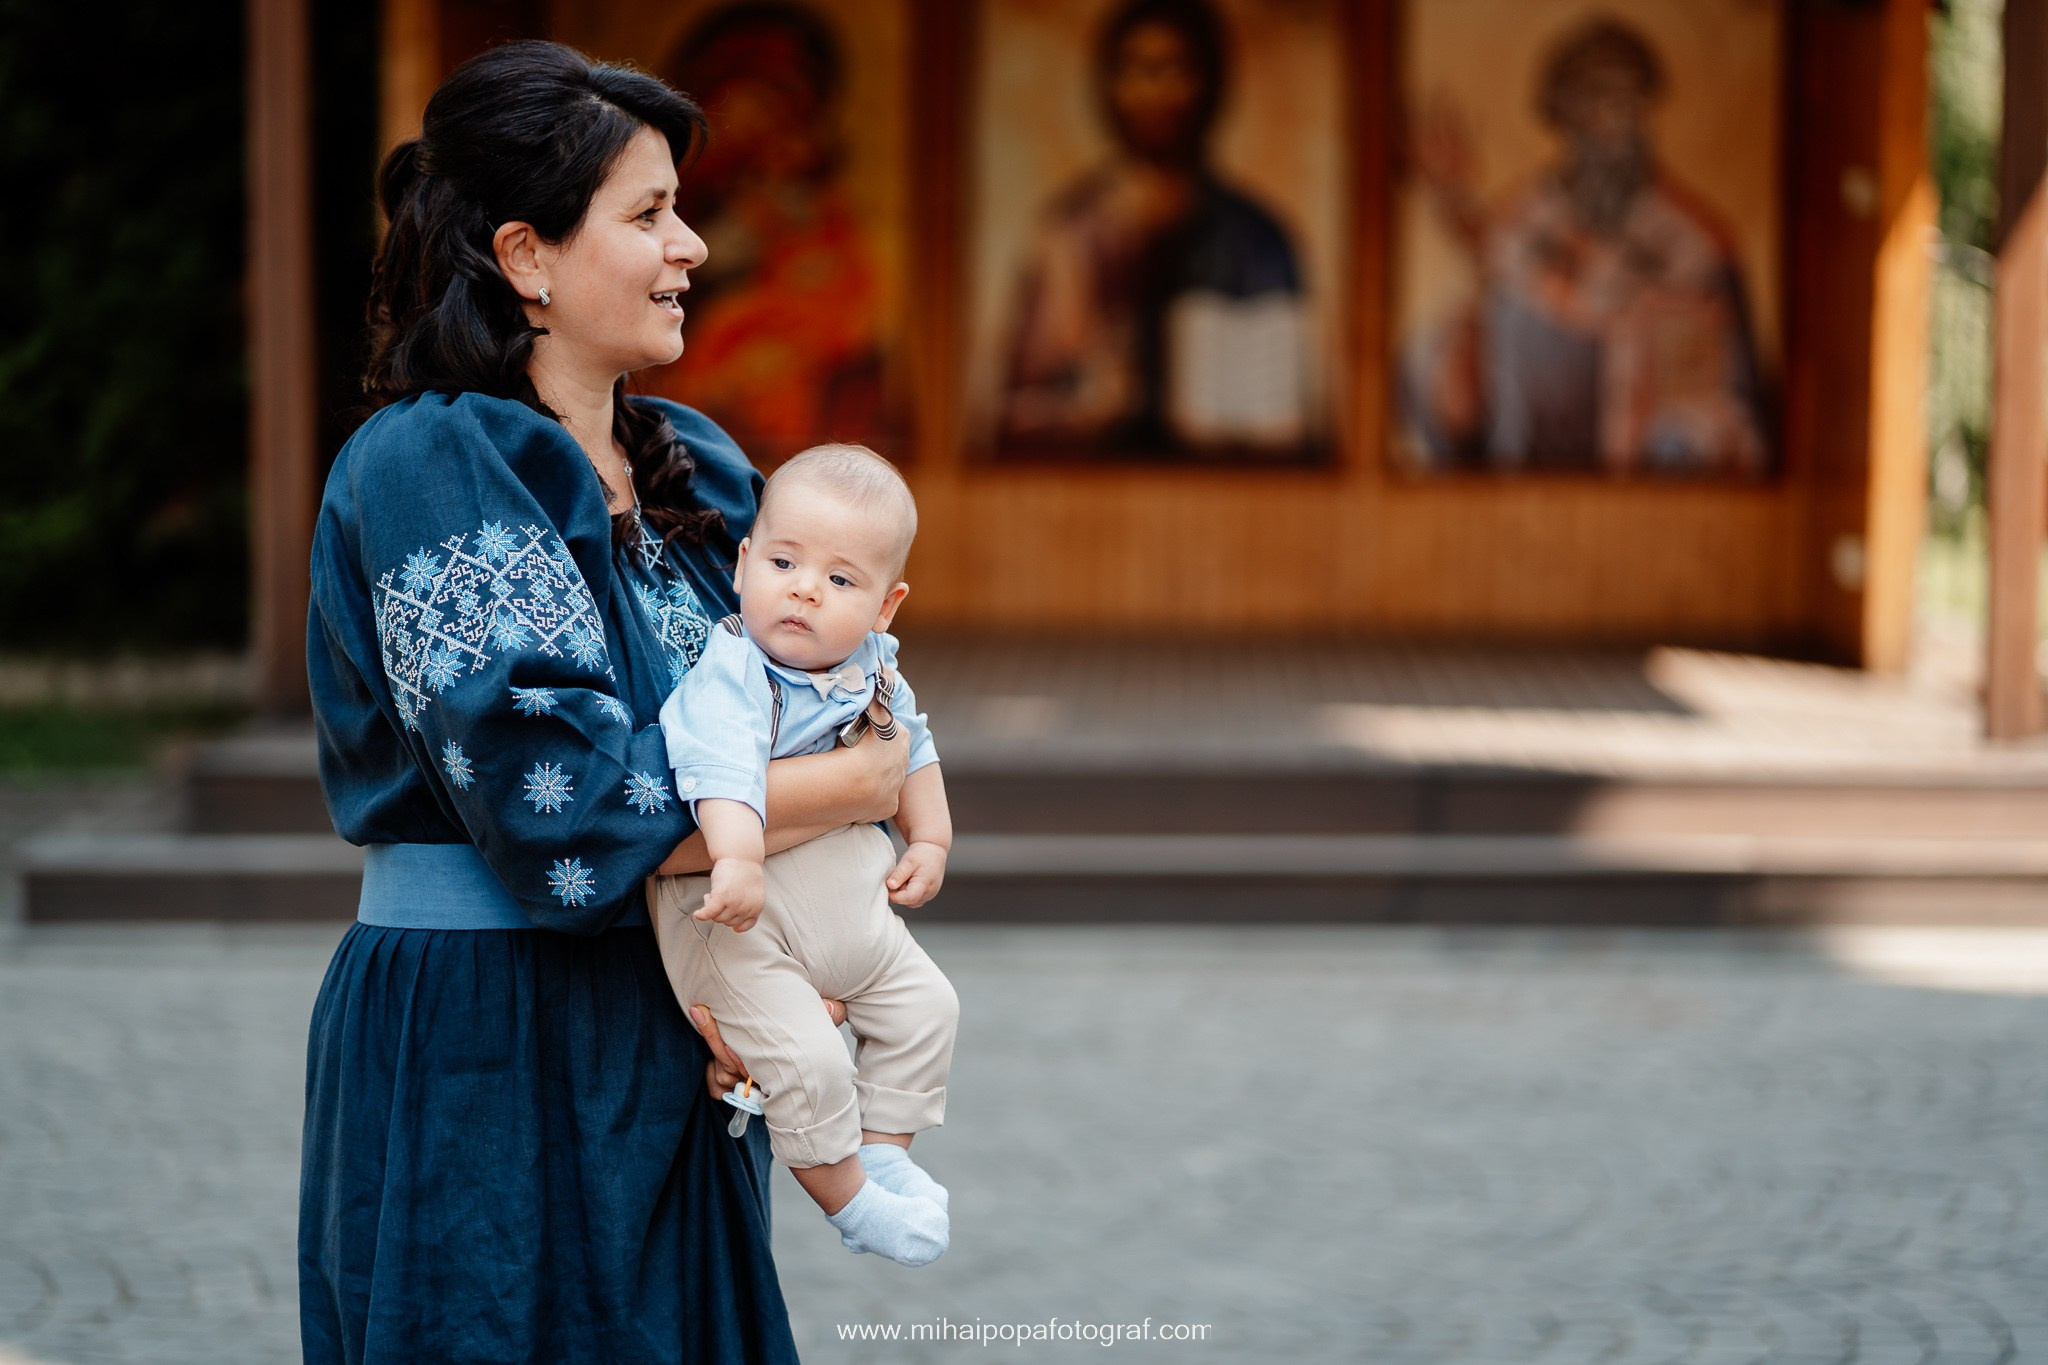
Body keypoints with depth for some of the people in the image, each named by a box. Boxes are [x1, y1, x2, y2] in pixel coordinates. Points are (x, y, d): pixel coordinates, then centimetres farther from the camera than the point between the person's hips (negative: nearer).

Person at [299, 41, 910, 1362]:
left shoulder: (700, 470, 10)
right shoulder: (426, 470, -13)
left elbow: (812, 728, 11)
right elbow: (559, 799, -22)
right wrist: (856, 784, -13)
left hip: (672, 1064, 7)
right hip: (482, 1066, -7)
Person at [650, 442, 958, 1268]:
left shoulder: (872, 670, 1)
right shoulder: (730, 674, -25)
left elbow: (909, 748, 21)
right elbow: (721, 764, -43)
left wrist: (929, 842, 17)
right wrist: (737, 860, -58)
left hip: (847, 898, 8)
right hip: (739, 917, -8)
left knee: (924, 1004, 14)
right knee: (803, 1060, -16)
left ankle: (884, 1147, 28)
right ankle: (844, 1196, 4)